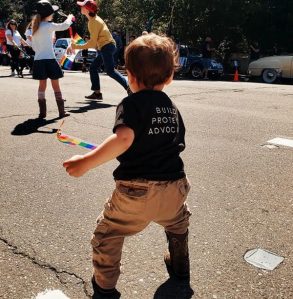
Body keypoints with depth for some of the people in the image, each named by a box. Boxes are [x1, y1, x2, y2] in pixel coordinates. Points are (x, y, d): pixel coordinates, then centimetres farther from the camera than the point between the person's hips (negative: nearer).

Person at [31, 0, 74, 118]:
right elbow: (64, 26, -5)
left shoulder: (35, 28, 12)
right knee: (55, 85, 2)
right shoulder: (48, 26, -8)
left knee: (42, 85, 10)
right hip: (49, 60, -6)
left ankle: (42, 112, 7)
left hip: (38, 60, 6)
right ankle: (61, 111, 5)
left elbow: (34, 46, 14)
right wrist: (70, 17, 14)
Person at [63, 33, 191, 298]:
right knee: (178, 222, 37)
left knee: (108, 234, 16)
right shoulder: (173, 108, 11)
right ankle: (179, 266, 55)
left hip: (137, 191, -6)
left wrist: (86, 162, -27)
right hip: (174, 188, 7)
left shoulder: (132, 104, -9)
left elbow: (124, 139, -27)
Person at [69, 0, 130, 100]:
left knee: (110, 70, -10)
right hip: (106, 46, 10)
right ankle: (97, 93, 10)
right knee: (93, 67, 10)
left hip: (107, 46, -10)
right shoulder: (94, 19, 13)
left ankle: (129, 87, -12)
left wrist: (77, 46, -14)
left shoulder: (93, 22, -16)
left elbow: (92, 42, -19)